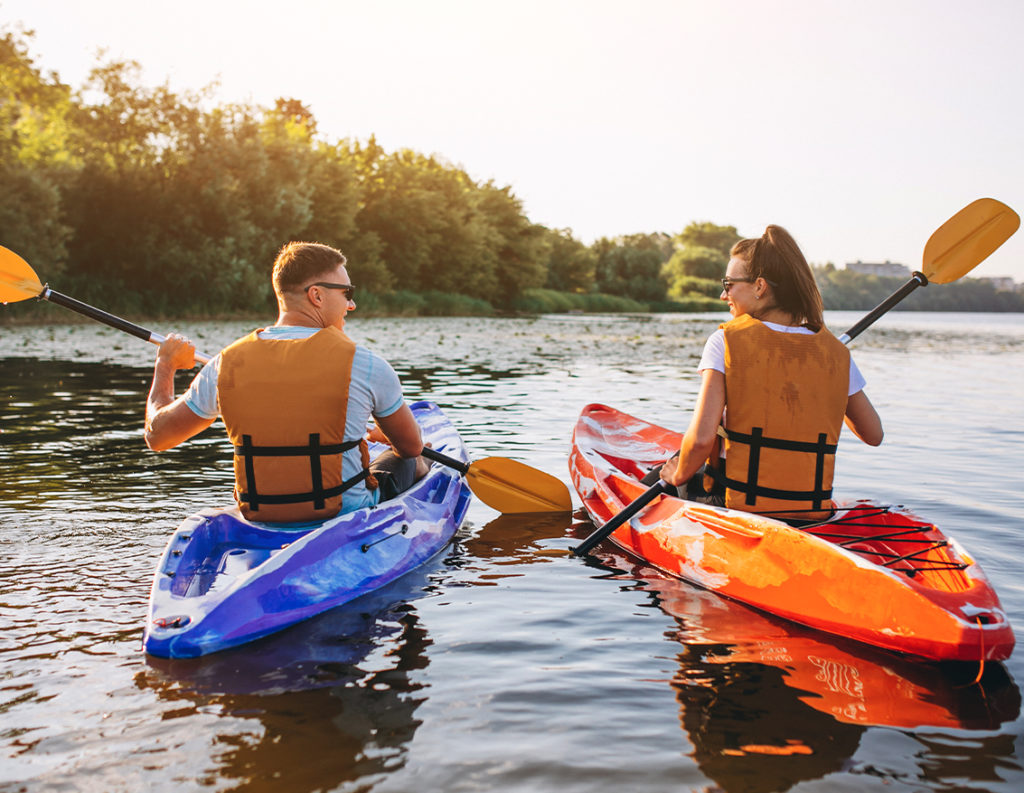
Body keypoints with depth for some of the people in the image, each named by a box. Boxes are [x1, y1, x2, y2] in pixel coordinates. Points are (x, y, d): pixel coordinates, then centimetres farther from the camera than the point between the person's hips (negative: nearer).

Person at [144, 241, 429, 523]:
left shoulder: (226, 364, -7)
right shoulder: (362, 363, -15)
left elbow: (157, 436, 7)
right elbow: (412, 446, 0)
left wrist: (165, 364, 24)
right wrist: (381, 434, 25)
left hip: (261, 522, 4)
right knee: (410, 463, 28)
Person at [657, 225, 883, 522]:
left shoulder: (725, 341, -11)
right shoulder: (835, 352, 0)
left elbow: (701, 438, -20)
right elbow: (874, 435, 10)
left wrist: (680, 476, 0)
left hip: (737, 505, -5)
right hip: (813, 513, 5)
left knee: (657, 475, 26)